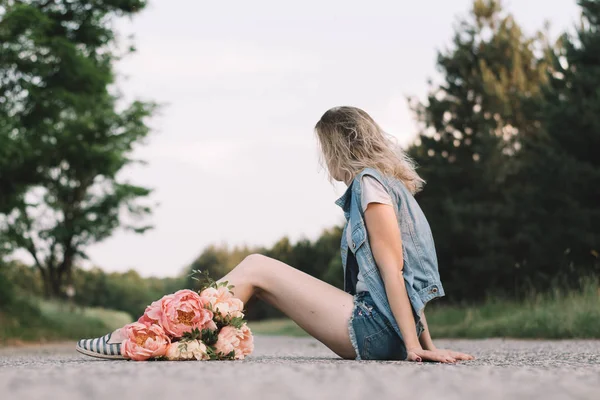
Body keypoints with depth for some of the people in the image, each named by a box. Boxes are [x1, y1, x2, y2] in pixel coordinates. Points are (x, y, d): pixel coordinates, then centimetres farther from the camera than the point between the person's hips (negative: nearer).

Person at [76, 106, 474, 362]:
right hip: (382, 332, 9)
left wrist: (414, 347, -20)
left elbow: (393, 269, -15)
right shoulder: (391, 185, 23)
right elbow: (410, 277, 19)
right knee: (256, 268, 8)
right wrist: (426, 345, 16)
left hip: (378, 331, -9)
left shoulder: (369, 184, -7)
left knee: (255, 269, -7)